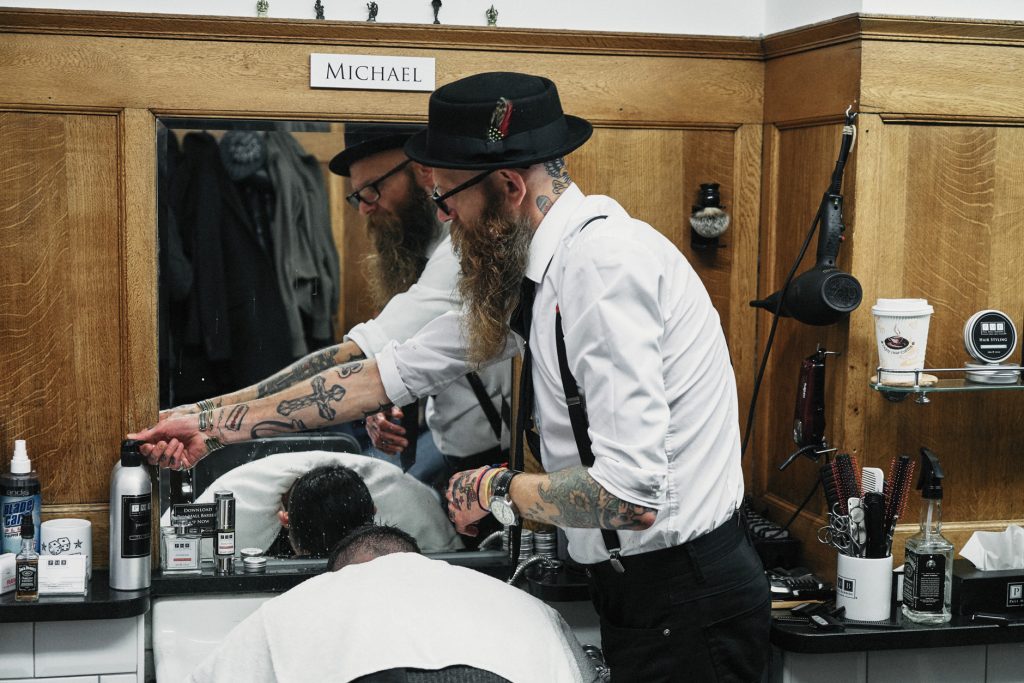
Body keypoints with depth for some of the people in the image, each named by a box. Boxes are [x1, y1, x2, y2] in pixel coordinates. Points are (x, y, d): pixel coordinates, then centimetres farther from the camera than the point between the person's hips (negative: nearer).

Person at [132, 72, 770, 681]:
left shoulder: (605, 261, -24)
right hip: (633, 588, 9)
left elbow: (629, 494, -30)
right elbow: (393, 373, 13)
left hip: (684, 603, -8)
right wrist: (216, 427, 15)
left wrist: (497, 490, -12)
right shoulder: (531, 272, 6)